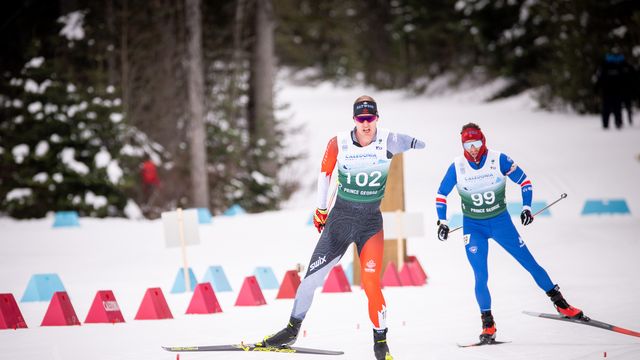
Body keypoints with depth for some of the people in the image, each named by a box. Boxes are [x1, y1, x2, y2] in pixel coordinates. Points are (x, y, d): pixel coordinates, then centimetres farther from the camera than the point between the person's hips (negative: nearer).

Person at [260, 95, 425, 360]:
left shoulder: (388, 141, -10)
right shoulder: (338, 144, -8)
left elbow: (420, 147, 7)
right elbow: (325, 172, 10)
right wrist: (321, 208, 16)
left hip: (371, 222, -1)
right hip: (340, 218, 1)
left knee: (371, 284, -13)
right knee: (312, 276, -1)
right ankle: (292, 330, 17)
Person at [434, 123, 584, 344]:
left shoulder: (499, 160, -14)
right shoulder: (457, 167, -11)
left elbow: (524, 181, -2)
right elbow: (441, 195, 1)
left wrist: (526, 207, -11)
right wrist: (442, 222, -6)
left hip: (501, 221, 0)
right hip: (473, 227, 0)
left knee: (529, 263, 2)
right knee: (481, 277, -11)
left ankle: (559, 302, 16)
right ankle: (488, 324, 0)